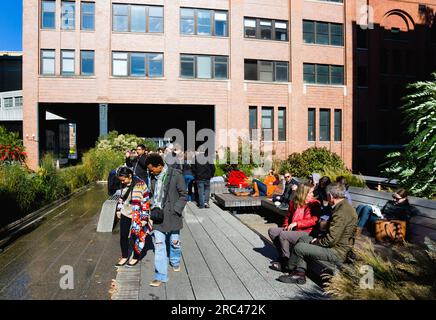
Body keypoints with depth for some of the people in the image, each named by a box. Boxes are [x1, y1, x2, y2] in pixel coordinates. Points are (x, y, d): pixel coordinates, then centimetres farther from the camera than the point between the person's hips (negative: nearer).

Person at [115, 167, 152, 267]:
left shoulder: (140, 185, -20)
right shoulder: (124, 185, 1)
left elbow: (145, 203, -17)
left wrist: (144, 218, -16)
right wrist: (118, 209, 16)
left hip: (136, 217, -6)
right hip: (125, 214, 6)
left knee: (136, 237, 8)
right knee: (123, 236, 9)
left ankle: (136, 258, 27)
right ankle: (124, 257, 27)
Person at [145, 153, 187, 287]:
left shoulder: (176, 175, -12)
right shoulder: (154, 177, 4)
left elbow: (183, 195, -7)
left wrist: (175, 210, -13)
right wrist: (154, 208, 3)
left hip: (172, 215, -3)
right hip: (158, 215, 3)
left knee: (174, 241, 13)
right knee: (158, 243, 0)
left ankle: (175, 261, 44)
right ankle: (160, 276, 9)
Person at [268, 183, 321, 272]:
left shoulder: (314, 204, -4)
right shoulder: (294, 203, 13)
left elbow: (314, 220, -16)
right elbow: (288, 216, 26)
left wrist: (296, 223, -18)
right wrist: (286, 225, 5)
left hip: (306, 232, -7)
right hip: (292, 229, 7)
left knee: (283, 235, -26)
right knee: (271, 231, -4)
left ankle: (286, 261, -10)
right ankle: (282, 255, 4)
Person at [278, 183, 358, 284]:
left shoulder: (341, 212, -25)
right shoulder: (345, 206, 9)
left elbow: (331, 240, -25)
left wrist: (316, 242, -8)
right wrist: (319, 239, 4)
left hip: (337, 253, -11)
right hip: (336, 245, 11)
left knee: (298, 248, -10)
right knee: (302, 239, 12)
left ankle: (288, 267, 19)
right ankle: (300, 272, 5)